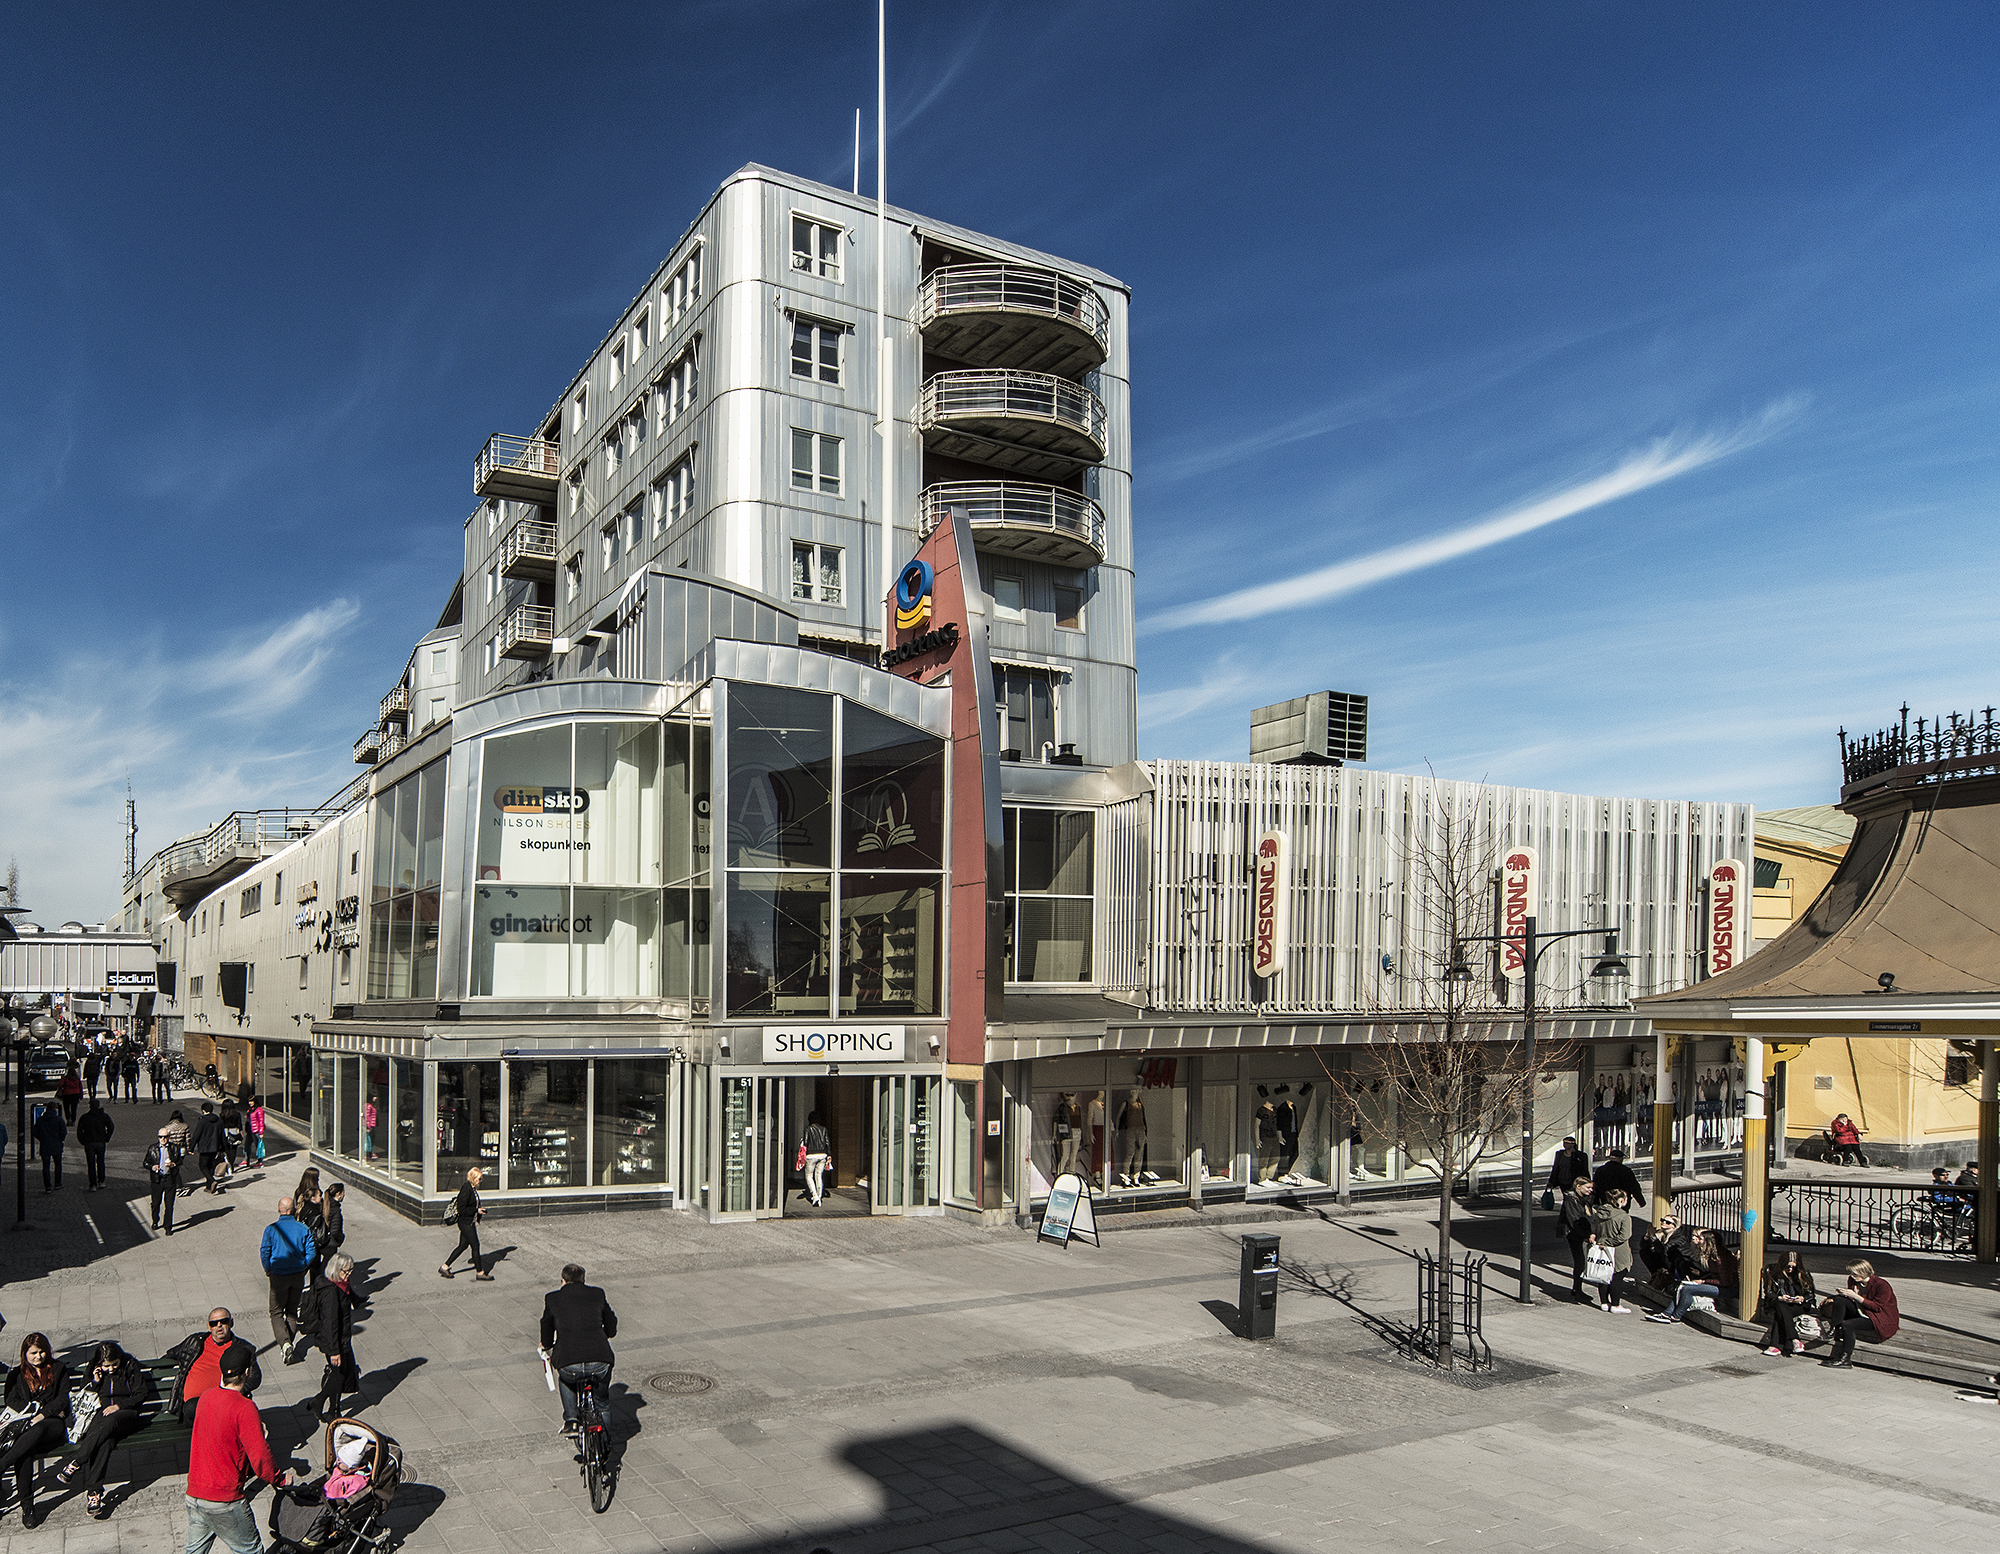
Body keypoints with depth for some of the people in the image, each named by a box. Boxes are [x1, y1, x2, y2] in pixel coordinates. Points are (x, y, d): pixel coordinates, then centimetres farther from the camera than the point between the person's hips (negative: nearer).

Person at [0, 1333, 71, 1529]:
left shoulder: (58, 1369, 14)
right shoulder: (17, 1375, 18)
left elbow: (63, 1398, 6)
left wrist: (44, 1414, -10)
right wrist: (36, 1409, -6)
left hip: (54, 1422, -1)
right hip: (27, 1423, 1)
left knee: (37, 1431, -40)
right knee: (25, 1452, -33)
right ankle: (26, 1505, -35)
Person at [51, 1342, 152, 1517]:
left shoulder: (131, 1368, 6)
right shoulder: (94, 1372, 15)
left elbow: (142, 1394, 5)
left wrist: (119, 1405, -9)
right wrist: (95, 1382, 0)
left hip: (126, 1414, -1)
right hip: (100, 1415, 2)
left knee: (109, 1421, -40)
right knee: (104, 1442, -35)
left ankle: (74, 1464, -41)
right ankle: (94, 1492, -44)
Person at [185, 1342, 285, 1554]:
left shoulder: (206, 1397, 2)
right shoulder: (244, 1408, -19)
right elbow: (260, 1458, -20)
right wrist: (280, 1480, -5)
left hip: (193, 1494, 7)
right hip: (224, 1500, -7)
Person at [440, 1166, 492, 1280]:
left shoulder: (473, 1189, 8)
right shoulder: (466, 1189, -22)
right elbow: (461, 1209, -24)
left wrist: (479, 1210, 8)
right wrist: (476, 1210, -20)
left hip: (470, 1222, 10)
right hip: (465, 1222, -10)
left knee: (463, 1245, 15)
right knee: (475, 1245, -1)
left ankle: (445, 1267, 25)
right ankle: (479, 1272, 10)